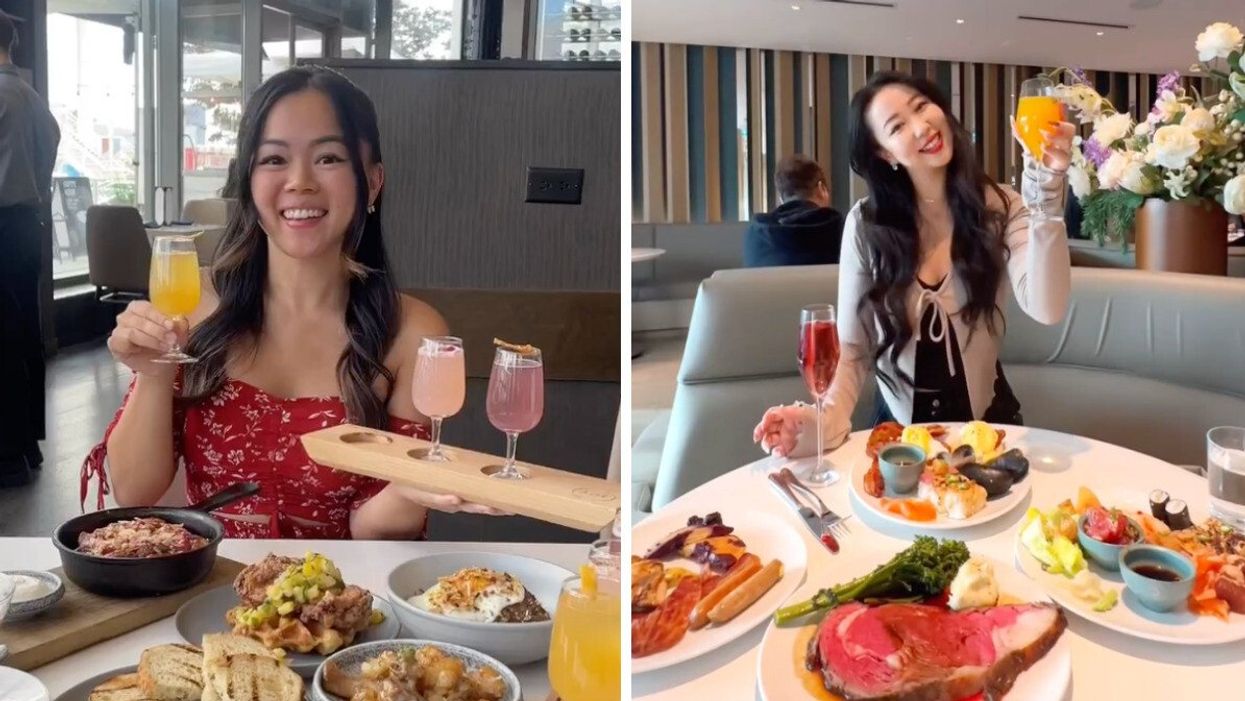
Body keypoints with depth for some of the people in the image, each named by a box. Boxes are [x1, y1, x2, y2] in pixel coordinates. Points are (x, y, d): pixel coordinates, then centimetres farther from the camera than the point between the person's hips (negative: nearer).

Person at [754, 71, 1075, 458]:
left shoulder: (1000, 207, -7)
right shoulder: (866, 223, -6)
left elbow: (1046, 309, -23)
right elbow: (853, 347, -5)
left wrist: (1046, 192, -31)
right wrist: (830, 418, -24)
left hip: (985, 420, 0)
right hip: (899, 425, 0)